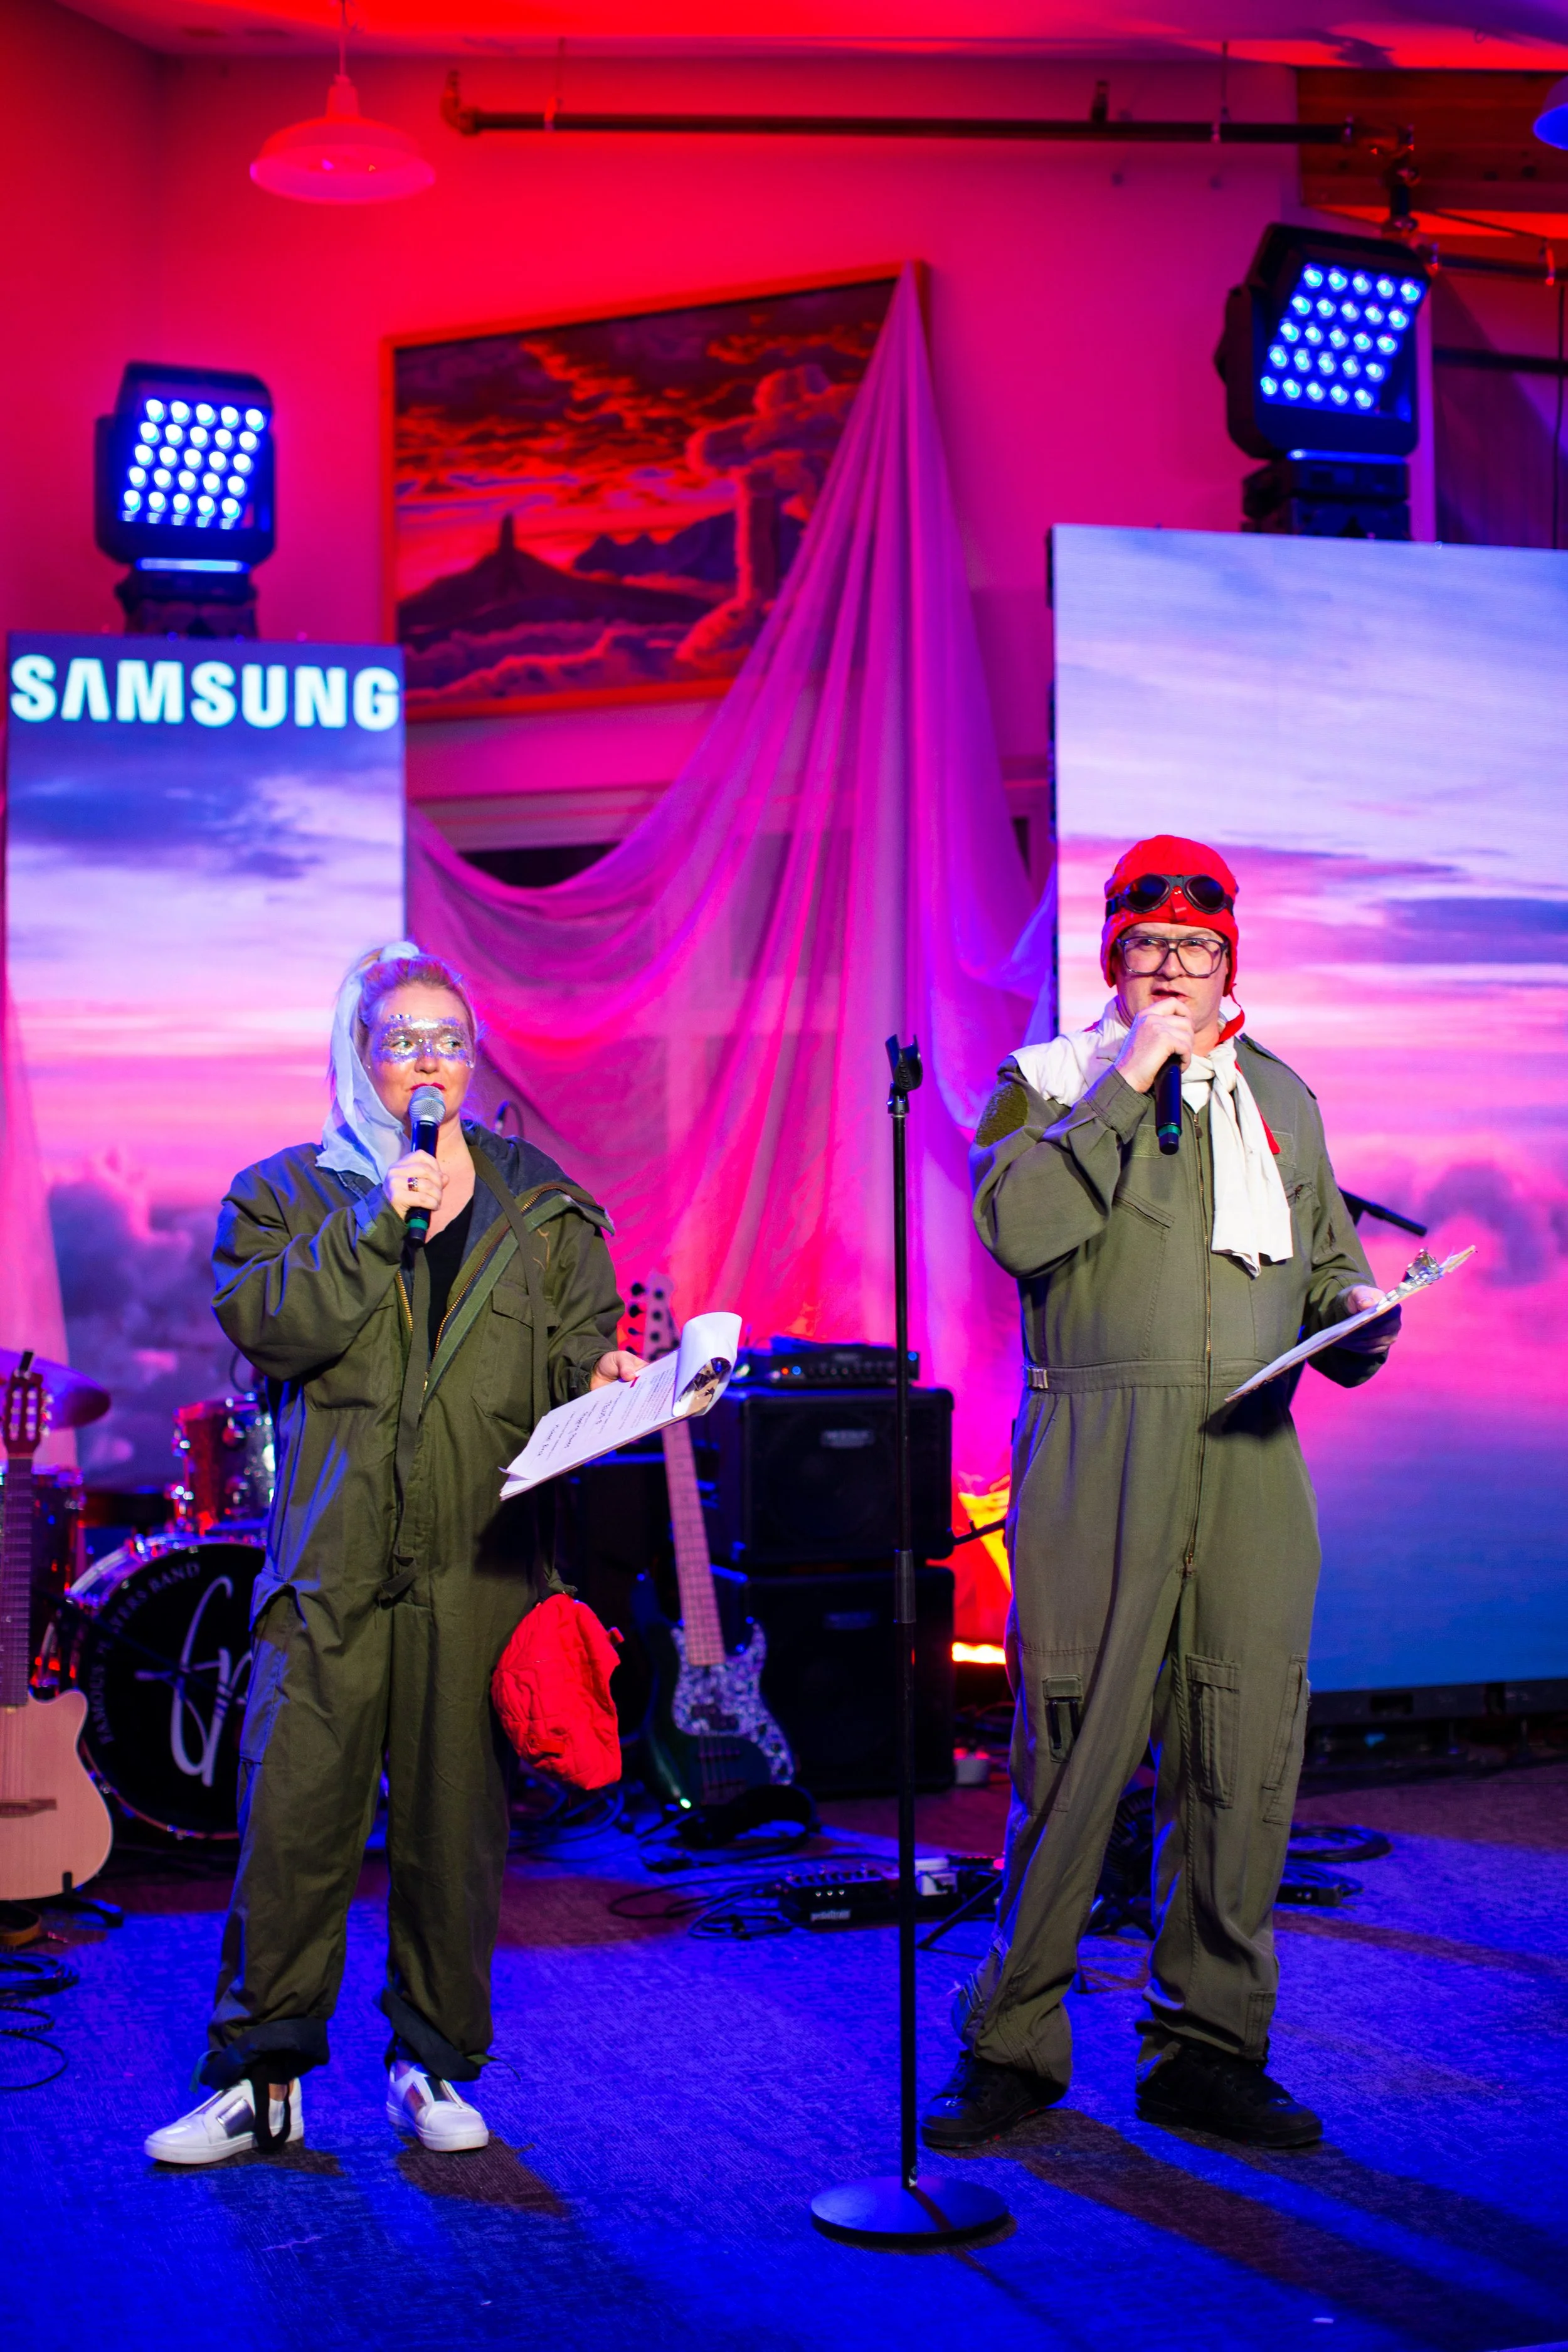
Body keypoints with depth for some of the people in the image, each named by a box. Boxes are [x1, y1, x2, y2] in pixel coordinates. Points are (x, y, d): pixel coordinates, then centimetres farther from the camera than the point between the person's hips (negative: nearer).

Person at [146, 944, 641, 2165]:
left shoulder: (541, 1203, 14)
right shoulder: (286, 1191, 10)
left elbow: (577, 1343, 12)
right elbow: (264, 1322, -6)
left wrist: (605, 1375, -10)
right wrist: (379, 1225, -13)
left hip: (481, 1562, 1)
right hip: (333, 1565, -1)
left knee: (457, 1822, 4)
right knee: (293, 1816, -4)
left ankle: (436, 2064, 19)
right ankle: (262, 2076, 9)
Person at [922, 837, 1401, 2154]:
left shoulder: (1280, 1098, 20)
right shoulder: (1052, 1083, 7)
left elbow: (1329, 1258, 26)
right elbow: (1012, 1222, -11)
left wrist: (1356, 1314, 4)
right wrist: (1124, 1089, -11)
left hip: (1251, 1464, 4)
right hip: (1097, 1468, -4)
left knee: (1244, 1760, 4)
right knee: (1072, 1753, -4)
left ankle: (1210, 2051, 17)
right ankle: (1012, 2045, 11)